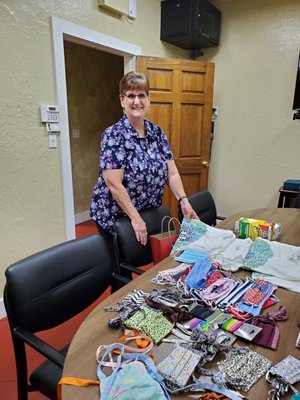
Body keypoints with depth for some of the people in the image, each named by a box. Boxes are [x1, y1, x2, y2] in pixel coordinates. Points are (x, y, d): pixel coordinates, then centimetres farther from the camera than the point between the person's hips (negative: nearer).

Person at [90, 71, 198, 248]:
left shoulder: (157, 132, 2)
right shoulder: (113, 135, -16)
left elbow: (171, 173, 0)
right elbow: (113, 183, -22)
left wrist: (184, 201, -12)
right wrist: (135, 218, -22)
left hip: (151, 214, 6)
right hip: (115, 218, -5)